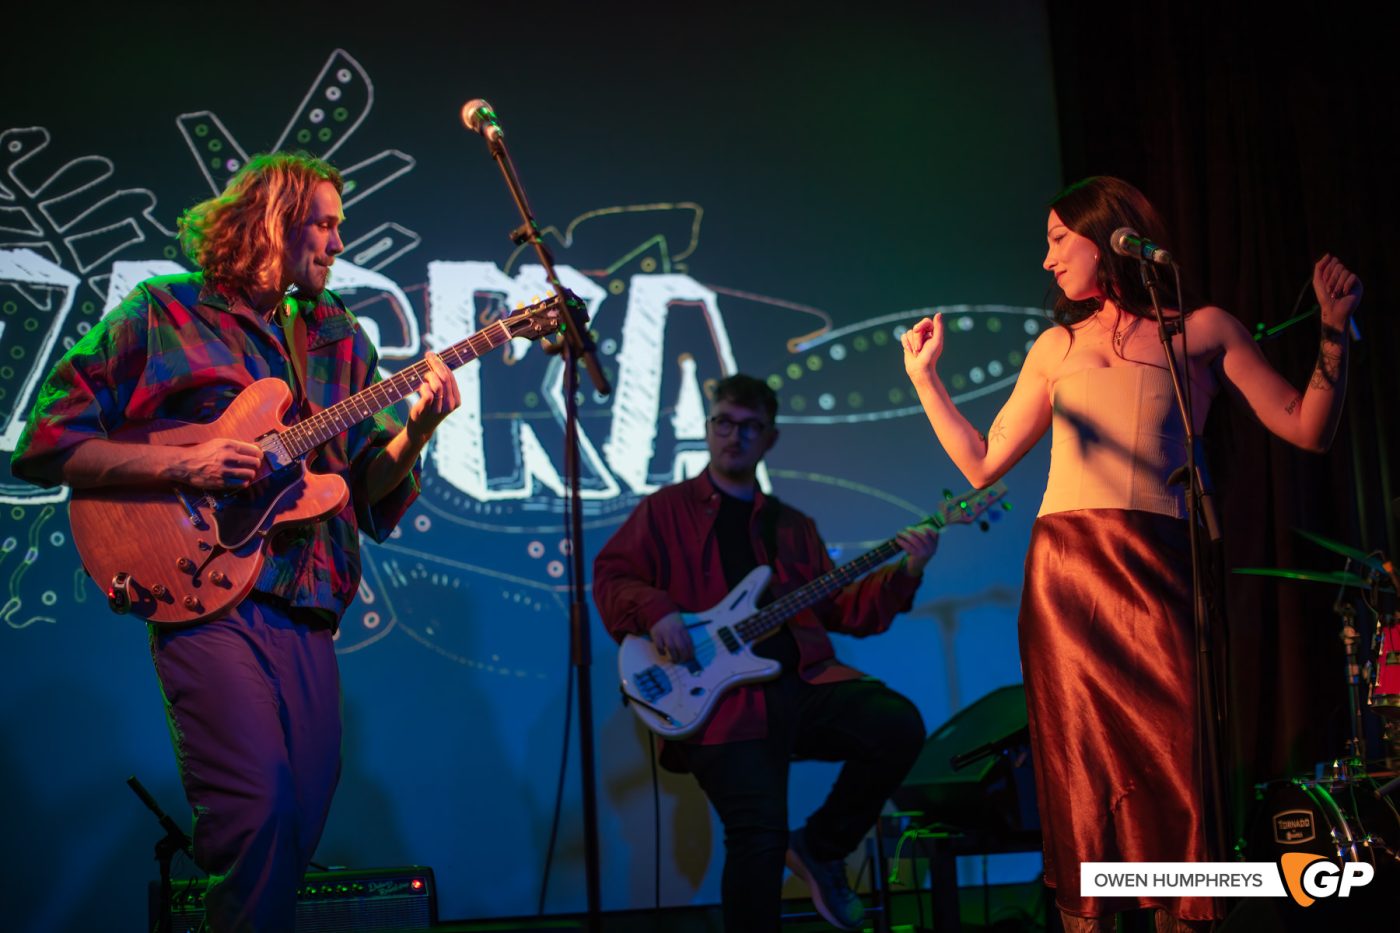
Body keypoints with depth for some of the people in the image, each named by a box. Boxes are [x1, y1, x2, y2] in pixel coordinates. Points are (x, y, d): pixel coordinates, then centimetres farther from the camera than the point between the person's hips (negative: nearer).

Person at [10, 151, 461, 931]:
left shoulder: (338, 337, 17)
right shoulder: (161, 316, 2)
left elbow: (371, 486, 14)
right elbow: (46, 445, -2)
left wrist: (418, 428, -7)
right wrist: (183, 464, -14)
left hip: (309, 608, 5)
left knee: (304, 820, 4)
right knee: (259, 808, -18)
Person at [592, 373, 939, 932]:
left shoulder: (791, 525, 23)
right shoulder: (665, 510, 12)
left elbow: (841, 610, 18)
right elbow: (611, 576, 4)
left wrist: (903, 574, 5)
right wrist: (655, 611, -15)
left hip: (803, 684, 4)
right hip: (723, 697, -4)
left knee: (900, 727, -21)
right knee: (760, 834, -22)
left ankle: (821, 847, 2)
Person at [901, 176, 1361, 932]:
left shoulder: (1203, 331, 11)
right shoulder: (1056, 347, 20)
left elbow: (1306, 429, 7)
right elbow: (982, 464, 20)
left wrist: (1332, 330, -2)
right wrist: (925, 376, 19)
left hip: (1157, 570, -2)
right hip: (1065, 571, 3)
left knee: (1174, 761, -10)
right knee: (1079, 764, -2)